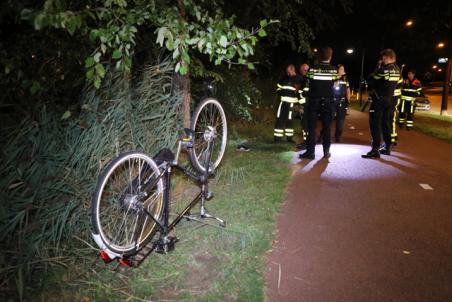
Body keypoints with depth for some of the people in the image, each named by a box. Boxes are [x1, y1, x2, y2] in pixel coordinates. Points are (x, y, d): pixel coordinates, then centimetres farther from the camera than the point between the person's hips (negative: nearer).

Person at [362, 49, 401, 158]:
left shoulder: (383, 69, -16)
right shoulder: (397, 70, 7)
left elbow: (370, 81, -11)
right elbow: (395, 83, 12)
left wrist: (372, 88, 8)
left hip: (379, 100, -7)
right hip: (390, 100, 8)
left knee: (375, 125, -5)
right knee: (386, 124, 15)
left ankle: (375, 150, -9)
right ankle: (387, 148, 21)